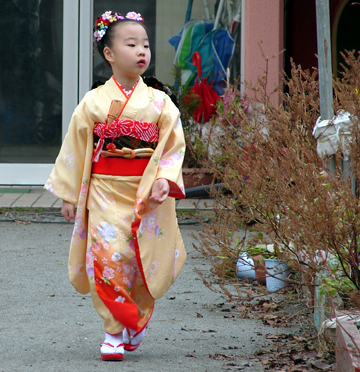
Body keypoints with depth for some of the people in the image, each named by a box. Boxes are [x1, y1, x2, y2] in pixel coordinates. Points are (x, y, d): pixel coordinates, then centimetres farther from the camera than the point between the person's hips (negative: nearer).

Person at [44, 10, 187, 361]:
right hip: (105, 191, -1)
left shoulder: (159, 102, 4)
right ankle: (114, 333, -5)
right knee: (108, 256, -13)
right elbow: (75, 149, 7)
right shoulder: (93, 102, 3)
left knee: (144, 260, 2)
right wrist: (69, 194, 6)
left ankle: (135, 325, 24)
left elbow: (174, 147, 3)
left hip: (148, 194, 1)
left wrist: (164, 179, -14)